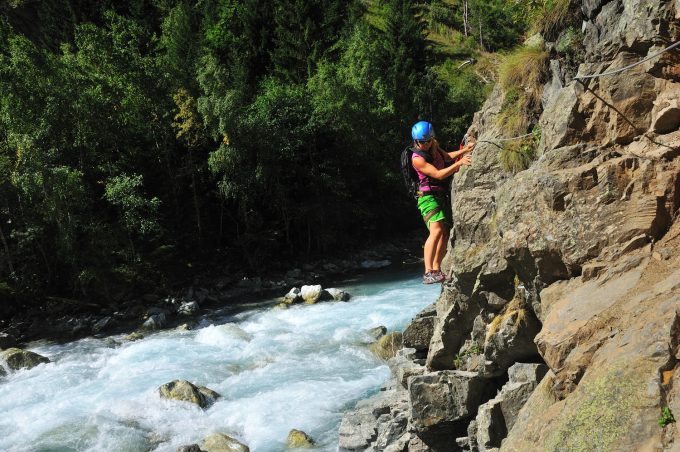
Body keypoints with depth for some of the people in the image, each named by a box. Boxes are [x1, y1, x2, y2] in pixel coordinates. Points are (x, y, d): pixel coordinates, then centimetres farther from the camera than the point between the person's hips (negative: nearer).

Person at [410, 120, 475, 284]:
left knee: (445, 234, 7)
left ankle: (436, 270, 15)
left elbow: (446, 156, 28)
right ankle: (428, 273, -33)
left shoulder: (434, 145, 7)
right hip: (429, 196, -9)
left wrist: (465, 149, 19)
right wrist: (459, 163, -27)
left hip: (443, 195, 9)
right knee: (436, 231, -25)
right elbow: (439, 174, -23)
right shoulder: (417, 158, -19)